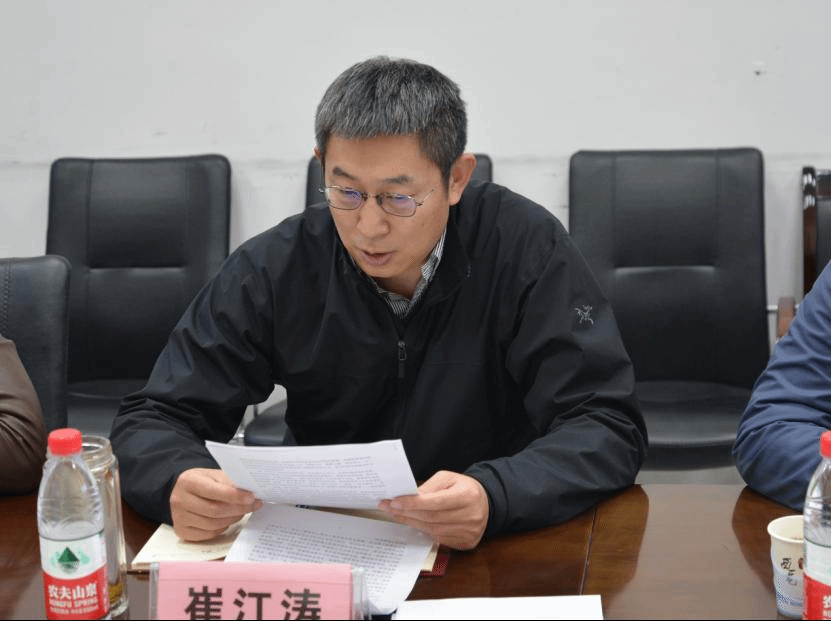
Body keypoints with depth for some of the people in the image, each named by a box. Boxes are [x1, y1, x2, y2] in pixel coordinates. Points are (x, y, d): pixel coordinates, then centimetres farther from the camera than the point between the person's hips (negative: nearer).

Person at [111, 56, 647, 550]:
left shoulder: (527, 249, -14)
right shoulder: (273, 269, -8)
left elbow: (608, 426, -16)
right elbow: (154, 419, -4)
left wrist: (496, 496, -36)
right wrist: (179, 481, -28)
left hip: (492, 550, -1)